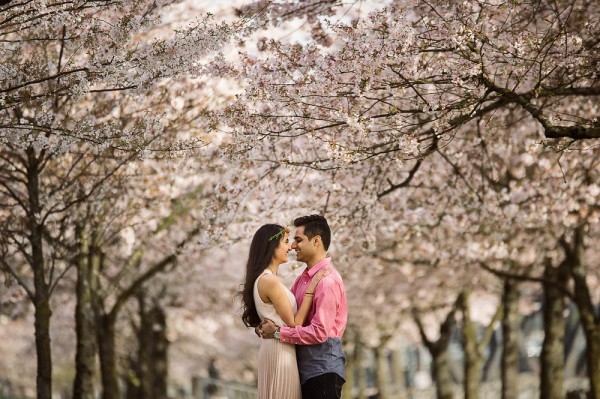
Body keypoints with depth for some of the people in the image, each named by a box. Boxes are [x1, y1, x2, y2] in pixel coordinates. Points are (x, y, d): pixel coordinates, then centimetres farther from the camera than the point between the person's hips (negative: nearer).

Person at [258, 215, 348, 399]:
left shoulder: (327, 281, -16)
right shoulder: (303, 278, 13)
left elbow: (320, 332, -22)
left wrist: (277, 333, -16)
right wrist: (266, 326, -5)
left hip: (323, 369, -9)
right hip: (305, 367, 9)